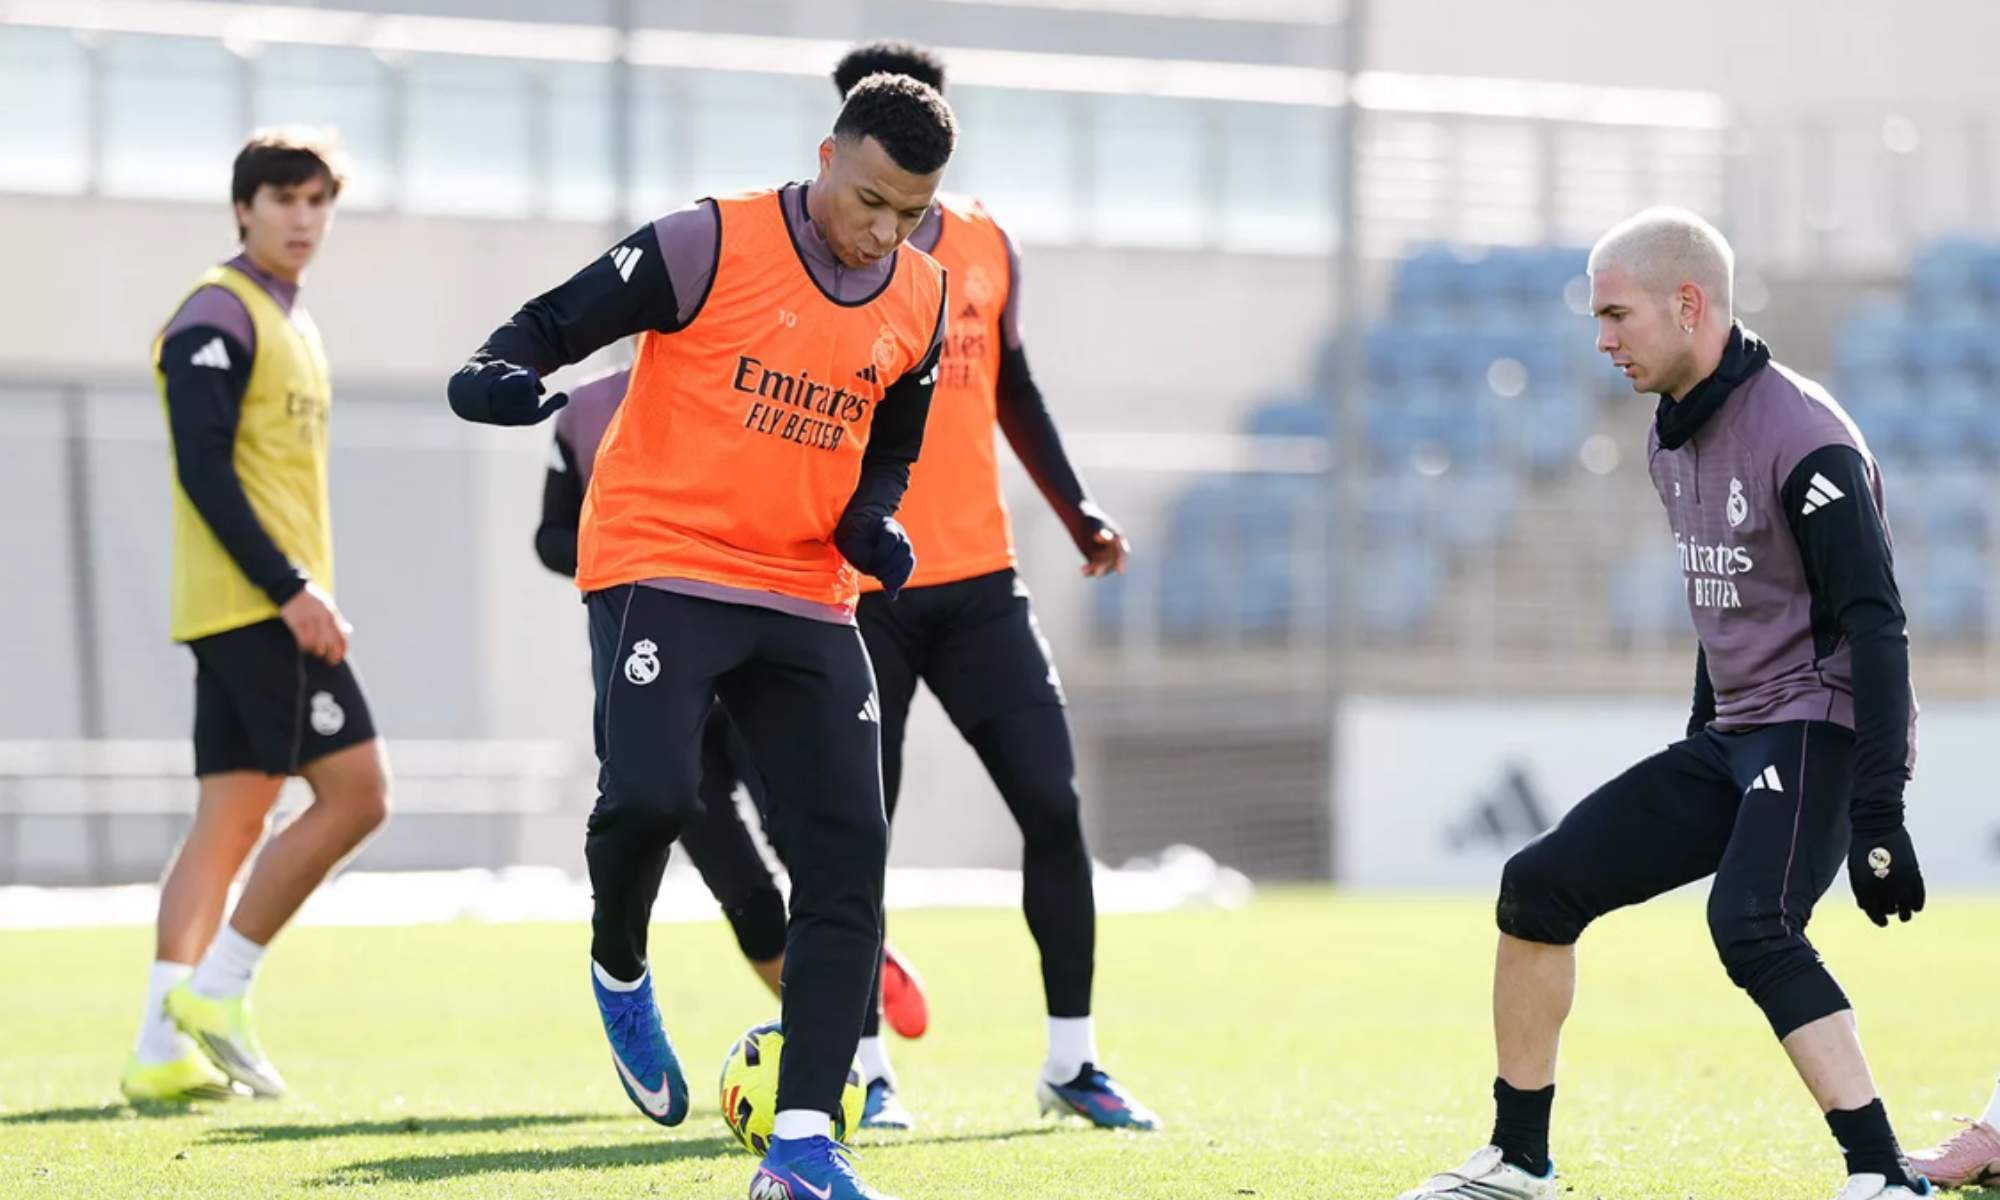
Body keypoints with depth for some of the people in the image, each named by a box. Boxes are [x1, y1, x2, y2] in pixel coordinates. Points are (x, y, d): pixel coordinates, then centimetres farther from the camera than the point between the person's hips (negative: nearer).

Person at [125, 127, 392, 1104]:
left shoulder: (289, 321, 20)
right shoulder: (218, 319, -10)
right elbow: (203, 470, -17)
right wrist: (290, 588, -21)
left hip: (268, 610, 10)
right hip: (255, 605, -10)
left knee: (233, 817, 5)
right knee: (355, 788, -12)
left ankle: (164, 1049, 2)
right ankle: (215, 992, -8)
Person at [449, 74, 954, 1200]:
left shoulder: (922, 301, 7)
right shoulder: (711, 246, -9)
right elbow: (558, 322, -6)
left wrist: (873, 520, 0)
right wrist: (497, 375, -28)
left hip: (807, 601, 5)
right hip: (662, 568, -5)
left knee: (848, 855, -6)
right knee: (650, 793, -27)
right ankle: (620, 973, 8)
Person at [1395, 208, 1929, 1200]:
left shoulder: (1801, 439, -18)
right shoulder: (1675, 441, 10)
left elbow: (1875, 627, -21)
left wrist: (1878, 819, -26)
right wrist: (1698, 760, 24)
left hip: (1819, 729, -9)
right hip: (1733, 742, 9)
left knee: (1749, 925, -31)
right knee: (1539, 886, 6)